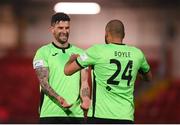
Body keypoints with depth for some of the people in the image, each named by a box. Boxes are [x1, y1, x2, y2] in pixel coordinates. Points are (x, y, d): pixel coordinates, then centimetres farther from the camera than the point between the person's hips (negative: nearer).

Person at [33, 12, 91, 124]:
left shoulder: (79, 53, 14)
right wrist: (59, 99, -26)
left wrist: (85, 99, -14)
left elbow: (84, 82, 8)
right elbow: (43, 82, -8)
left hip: (76, 113, 4)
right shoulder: (43, 52, 2)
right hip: (51, 114, -4)